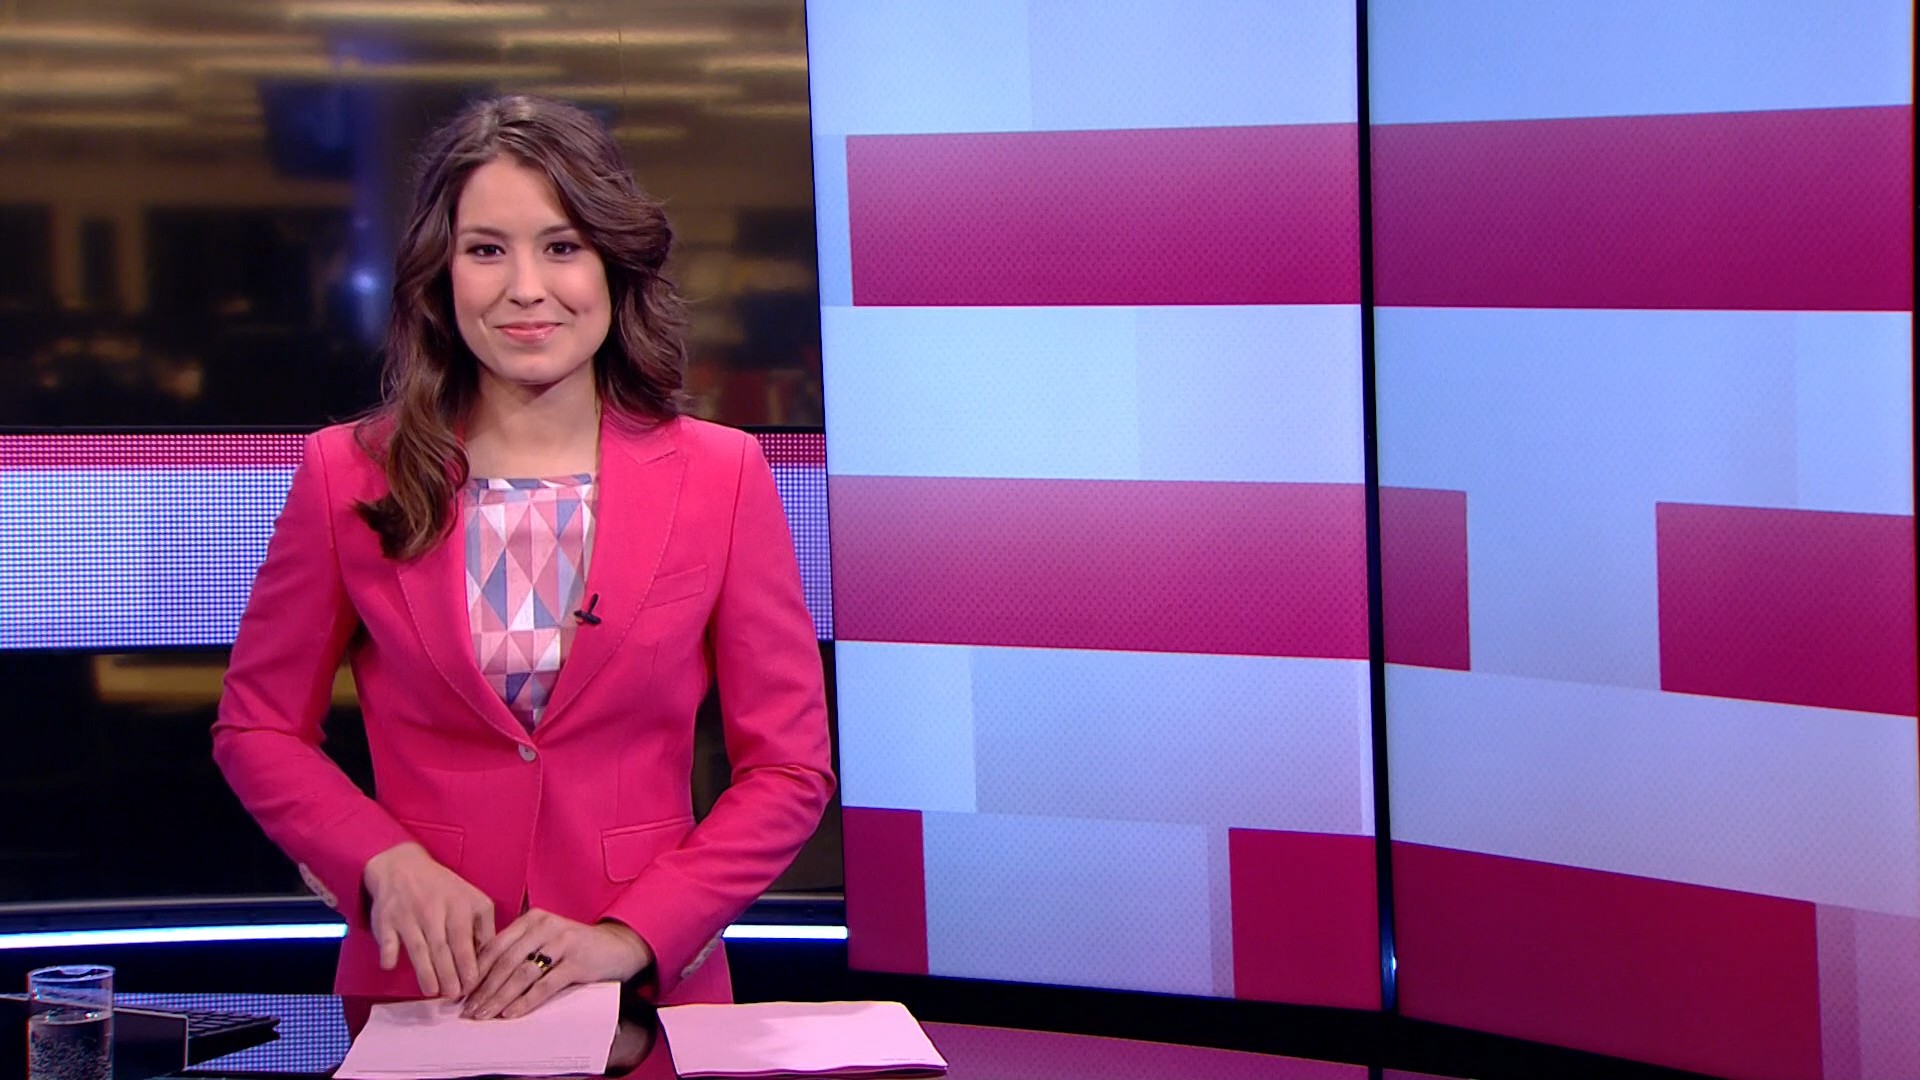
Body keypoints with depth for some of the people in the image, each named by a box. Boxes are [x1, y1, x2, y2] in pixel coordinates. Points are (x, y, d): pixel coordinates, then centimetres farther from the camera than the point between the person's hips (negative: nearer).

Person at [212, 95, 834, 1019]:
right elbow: (257, 730, 11)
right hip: (418, 986, 0)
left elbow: (790, 769, 4)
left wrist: (630, 936, -8)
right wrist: (388, 864, -6)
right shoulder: (349, 477, 4)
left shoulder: (721, 477, 3)